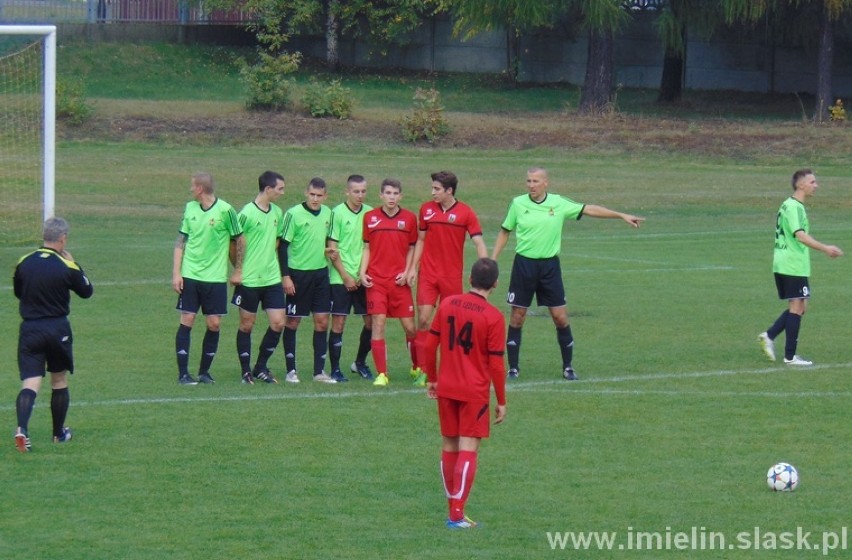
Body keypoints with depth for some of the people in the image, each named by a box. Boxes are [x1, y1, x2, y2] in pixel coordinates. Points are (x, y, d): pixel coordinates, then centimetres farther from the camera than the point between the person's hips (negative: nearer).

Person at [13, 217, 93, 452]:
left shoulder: (24, 263, -1)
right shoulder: (67, 267, -10)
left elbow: (18, 292, 14)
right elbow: (87, 291, 7)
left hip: (29, 329, 1)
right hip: (58, 330, -1)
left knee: (30, 384, -5)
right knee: (59, 381, 18)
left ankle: (22, 428, -29)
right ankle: (59, 433, 29)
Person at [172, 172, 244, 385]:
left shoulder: (225, 210, -8)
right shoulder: (190, 208, 4)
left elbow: (239, 240, 2)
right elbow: (181, 241, 9)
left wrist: (238, 270, 5)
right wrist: (176, 273, 1)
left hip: (215, 277, -2)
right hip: (190, 275, 2)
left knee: (214, 324, 0)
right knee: (187, 321, -4)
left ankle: (204, 371, 14)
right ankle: (183, 374, 0)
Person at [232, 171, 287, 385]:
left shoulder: (277, 212, 8)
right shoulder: (247, 213, -13)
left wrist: (271, 262, 14)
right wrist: (238, 270, -5)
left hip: (272, 278, 6)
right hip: (249, 279, -6)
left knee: (278, 323, 0)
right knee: (247, 325, 4)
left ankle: (261, 367, 16)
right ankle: (246, 371, 14)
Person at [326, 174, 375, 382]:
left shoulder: (370, 213, 7)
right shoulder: (337, 213, -6)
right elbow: (332, 248, -6)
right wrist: (346, 276, -9)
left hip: (364, 278, 4)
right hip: (341, 278, -4)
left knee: (371, 321, 3)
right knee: (338, 322, -3)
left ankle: (360, 363, 22)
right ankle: (335, 369, 4)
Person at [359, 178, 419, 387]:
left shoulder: (409, 218, 3)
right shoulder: (370, 217, 4)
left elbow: (411, 249, 9)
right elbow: (367, 248, 10)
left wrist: (407, 272, -4)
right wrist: (362, 272, -2)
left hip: (399, 281, 0)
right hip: (376, 280, 0)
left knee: (409, 326, 2)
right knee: (378, 323, -7)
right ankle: (381, 374, -2)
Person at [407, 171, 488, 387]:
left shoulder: (466, 213, -5)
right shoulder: (426, 209, 3)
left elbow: (478, 242, -6)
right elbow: (421, 240, 12)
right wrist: (414, 267, 5)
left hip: (452, 276, -1)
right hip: (428, 274, 1)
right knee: (423, 319, -7)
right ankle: (421, 369, -2)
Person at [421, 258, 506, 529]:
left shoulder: (447, 304, 1)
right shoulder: (493, 317, -11)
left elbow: (429, 345, 4)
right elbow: (496, 364, -10)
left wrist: (432, 379, 18)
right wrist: (501, 402, -1)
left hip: (446, 388, 4)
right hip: (475, 392, -4)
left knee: (449, 446, 14)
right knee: (468, 448, -2)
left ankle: (453, 509, 19)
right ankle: (457, 514, -8)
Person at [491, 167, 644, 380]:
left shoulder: (558, 204, -1)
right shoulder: (518, 203, -1)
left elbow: (589, 209, 3)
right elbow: (505, 231, 9)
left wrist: (622, 215, 2)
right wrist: (492, 258, 4)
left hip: (549, 265, 1)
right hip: (524, 264, -1)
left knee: (560, 317, 0)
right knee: (517, 317, 0)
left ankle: (568, 367, 13)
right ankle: (513, 368, 9)